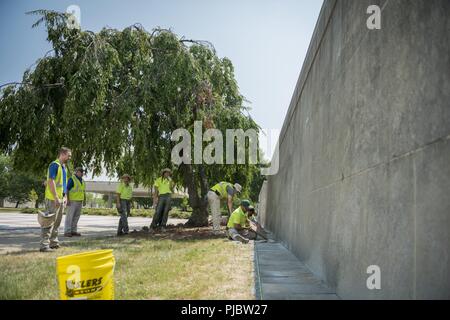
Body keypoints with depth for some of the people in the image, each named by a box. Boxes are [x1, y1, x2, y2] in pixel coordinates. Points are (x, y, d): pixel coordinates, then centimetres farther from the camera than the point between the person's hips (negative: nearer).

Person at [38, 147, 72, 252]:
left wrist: (65, 196, 17)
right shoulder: (54, 165, -12)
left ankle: (54, 243, 22)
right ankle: (44, 245, -5)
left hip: (61, 198, 9)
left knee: (57, 223, 14)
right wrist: (56, 198, -22)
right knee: (49, 223, -8)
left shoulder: (64, 167, 17)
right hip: (53, 199, -9)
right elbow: (51, 181, -20)